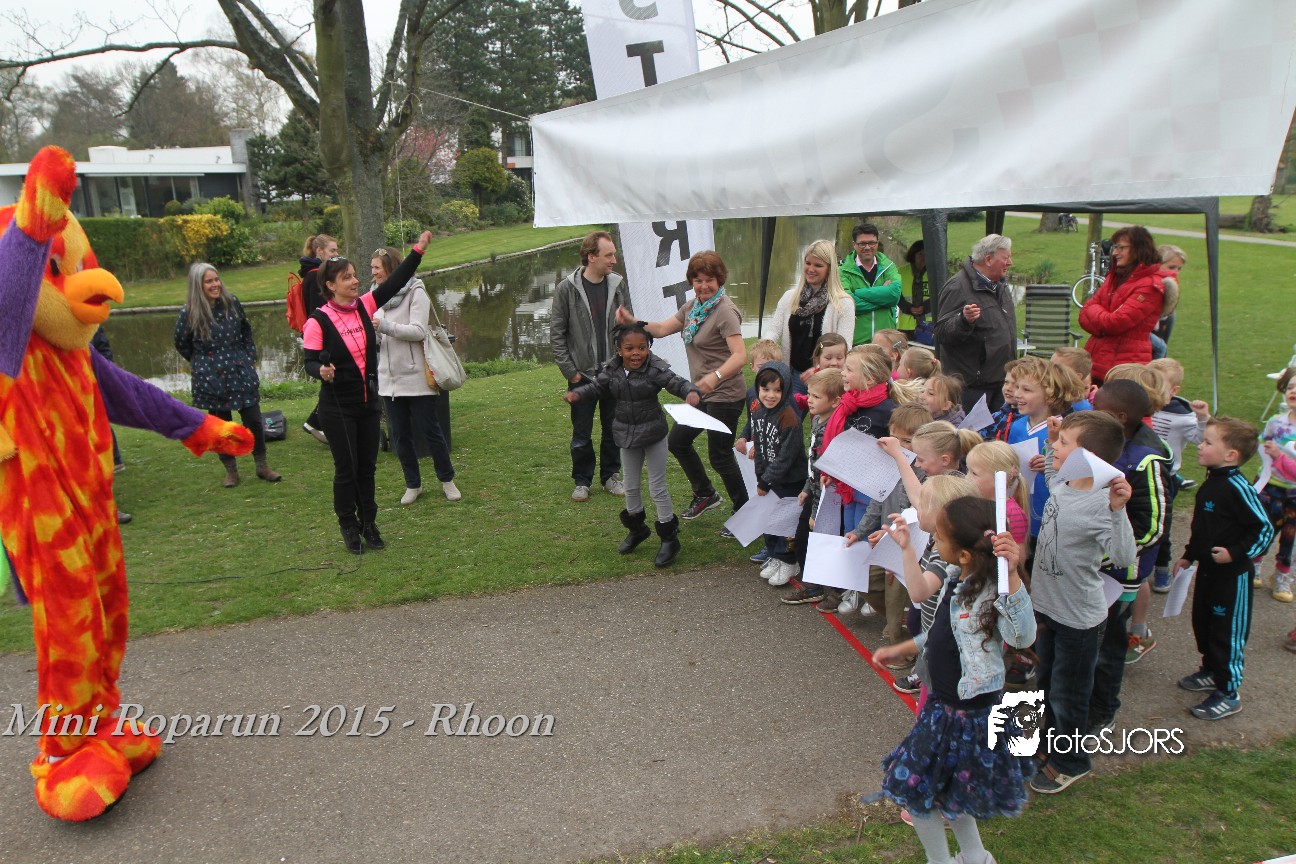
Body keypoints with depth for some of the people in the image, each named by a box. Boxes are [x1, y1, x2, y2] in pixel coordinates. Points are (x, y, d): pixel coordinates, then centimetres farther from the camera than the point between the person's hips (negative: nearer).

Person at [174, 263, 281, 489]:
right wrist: (203, 362, 10)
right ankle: (230, 470, 23)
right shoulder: (189, 314, -9)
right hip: (211, 379, -2)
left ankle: (262, 466, 19)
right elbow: (182, 344, 7)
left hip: (241, 373, 2)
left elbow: (246, 332, 13)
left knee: (254, 421, 3)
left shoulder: (232, 303, -3)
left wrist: (250, 358, 7)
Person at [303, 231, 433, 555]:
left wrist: (418, 250, 1)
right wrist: (322, 371, -34)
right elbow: (311, 362, -11)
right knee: (346, 468, 2)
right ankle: (349, 528, 18)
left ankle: (368, 524, 24)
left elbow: (395, 282, 4)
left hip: (369, 402, 5)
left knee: (367, 466, 12)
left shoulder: (364, 306, 3)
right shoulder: (318, 322, -11)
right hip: (337, 407, -5)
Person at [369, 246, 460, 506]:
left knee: (429, 431, 3)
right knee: (399, 435, 10)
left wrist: (385, 326, -26)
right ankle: (413, 484, 24)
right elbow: (376, 338, 13)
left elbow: (418, 331, -18)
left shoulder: (415, 292, -9)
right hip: (389, 378, 6)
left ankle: (447, 480, 21)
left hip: (416, 376, -6)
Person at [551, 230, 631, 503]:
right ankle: (582, 480, 21)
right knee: (581, 432, 6)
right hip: (582, 374, -2)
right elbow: (556, 333, -3)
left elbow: (630, 326, 9)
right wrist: (569, 370, -7)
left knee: (614, 428, 11)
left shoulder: (619, 285, 1)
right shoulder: (567, 289, -7)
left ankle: (611, 475, 27)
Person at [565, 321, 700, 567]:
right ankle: (636, 528, 41)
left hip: (653, 434, -5)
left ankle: (669, 537, 16)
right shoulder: (611, 370, -8)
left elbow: (677, 383, -26)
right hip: (626, 435, 5)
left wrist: (691, 392, -47)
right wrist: (577, 393, -13)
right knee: (631, 486, 20)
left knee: (657, 487, 3)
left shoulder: (656, 368, -21)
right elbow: (597, 386, 4)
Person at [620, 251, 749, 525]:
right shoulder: (693, 307, 8)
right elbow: (661, 329, 12)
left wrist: (714, 377, -45)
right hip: (702, 393, 9)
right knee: (677, 440, 18)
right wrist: (632, 322, -3)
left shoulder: (724, 311, -19)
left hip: (724, 396, -9)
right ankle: (705, 494, 35)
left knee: (719, 455, -2)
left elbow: (740, 356, -30)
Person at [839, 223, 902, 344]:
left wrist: (859, 292, -11)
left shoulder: (888, 266, 10)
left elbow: (895, 293, -9)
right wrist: (883, 296, -9)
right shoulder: (844, 271, 1)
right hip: (855, 342, -2)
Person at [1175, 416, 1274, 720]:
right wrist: (1188, 556, 21)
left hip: (1232, 574, -9)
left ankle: (1228, 694, 15)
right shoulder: (1211, 483, 4)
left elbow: (1264, 528, -20)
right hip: (1208, 570, 9)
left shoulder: (1237, 487, -23)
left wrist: (1236, 553, -23)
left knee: (1228, 632, 3)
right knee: (1202, 623, 21)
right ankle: (1211, 672, 41)